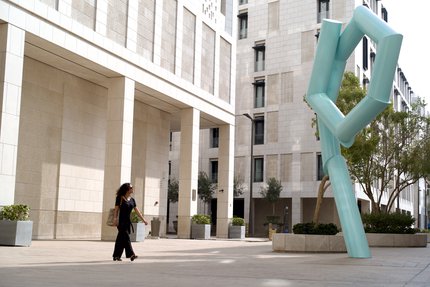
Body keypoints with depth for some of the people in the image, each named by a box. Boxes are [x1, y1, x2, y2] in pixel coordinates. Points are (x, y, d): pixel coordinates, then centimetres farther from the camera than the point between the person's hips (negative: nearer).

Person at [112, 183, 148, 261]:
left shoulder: (132, 200, 10)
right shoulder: (120, 198, -6)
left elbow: (137, 211, 12)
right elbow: (116, 210, -8)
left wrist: (143, 219, 8)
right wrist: (115, 219, -18)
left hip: (128, 221, 6)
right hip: (121, 221, -6)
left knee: (121, 239, 9)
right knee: (126, 237, -13)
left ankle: (116, 256, 15)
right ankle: (130, 254, -17)